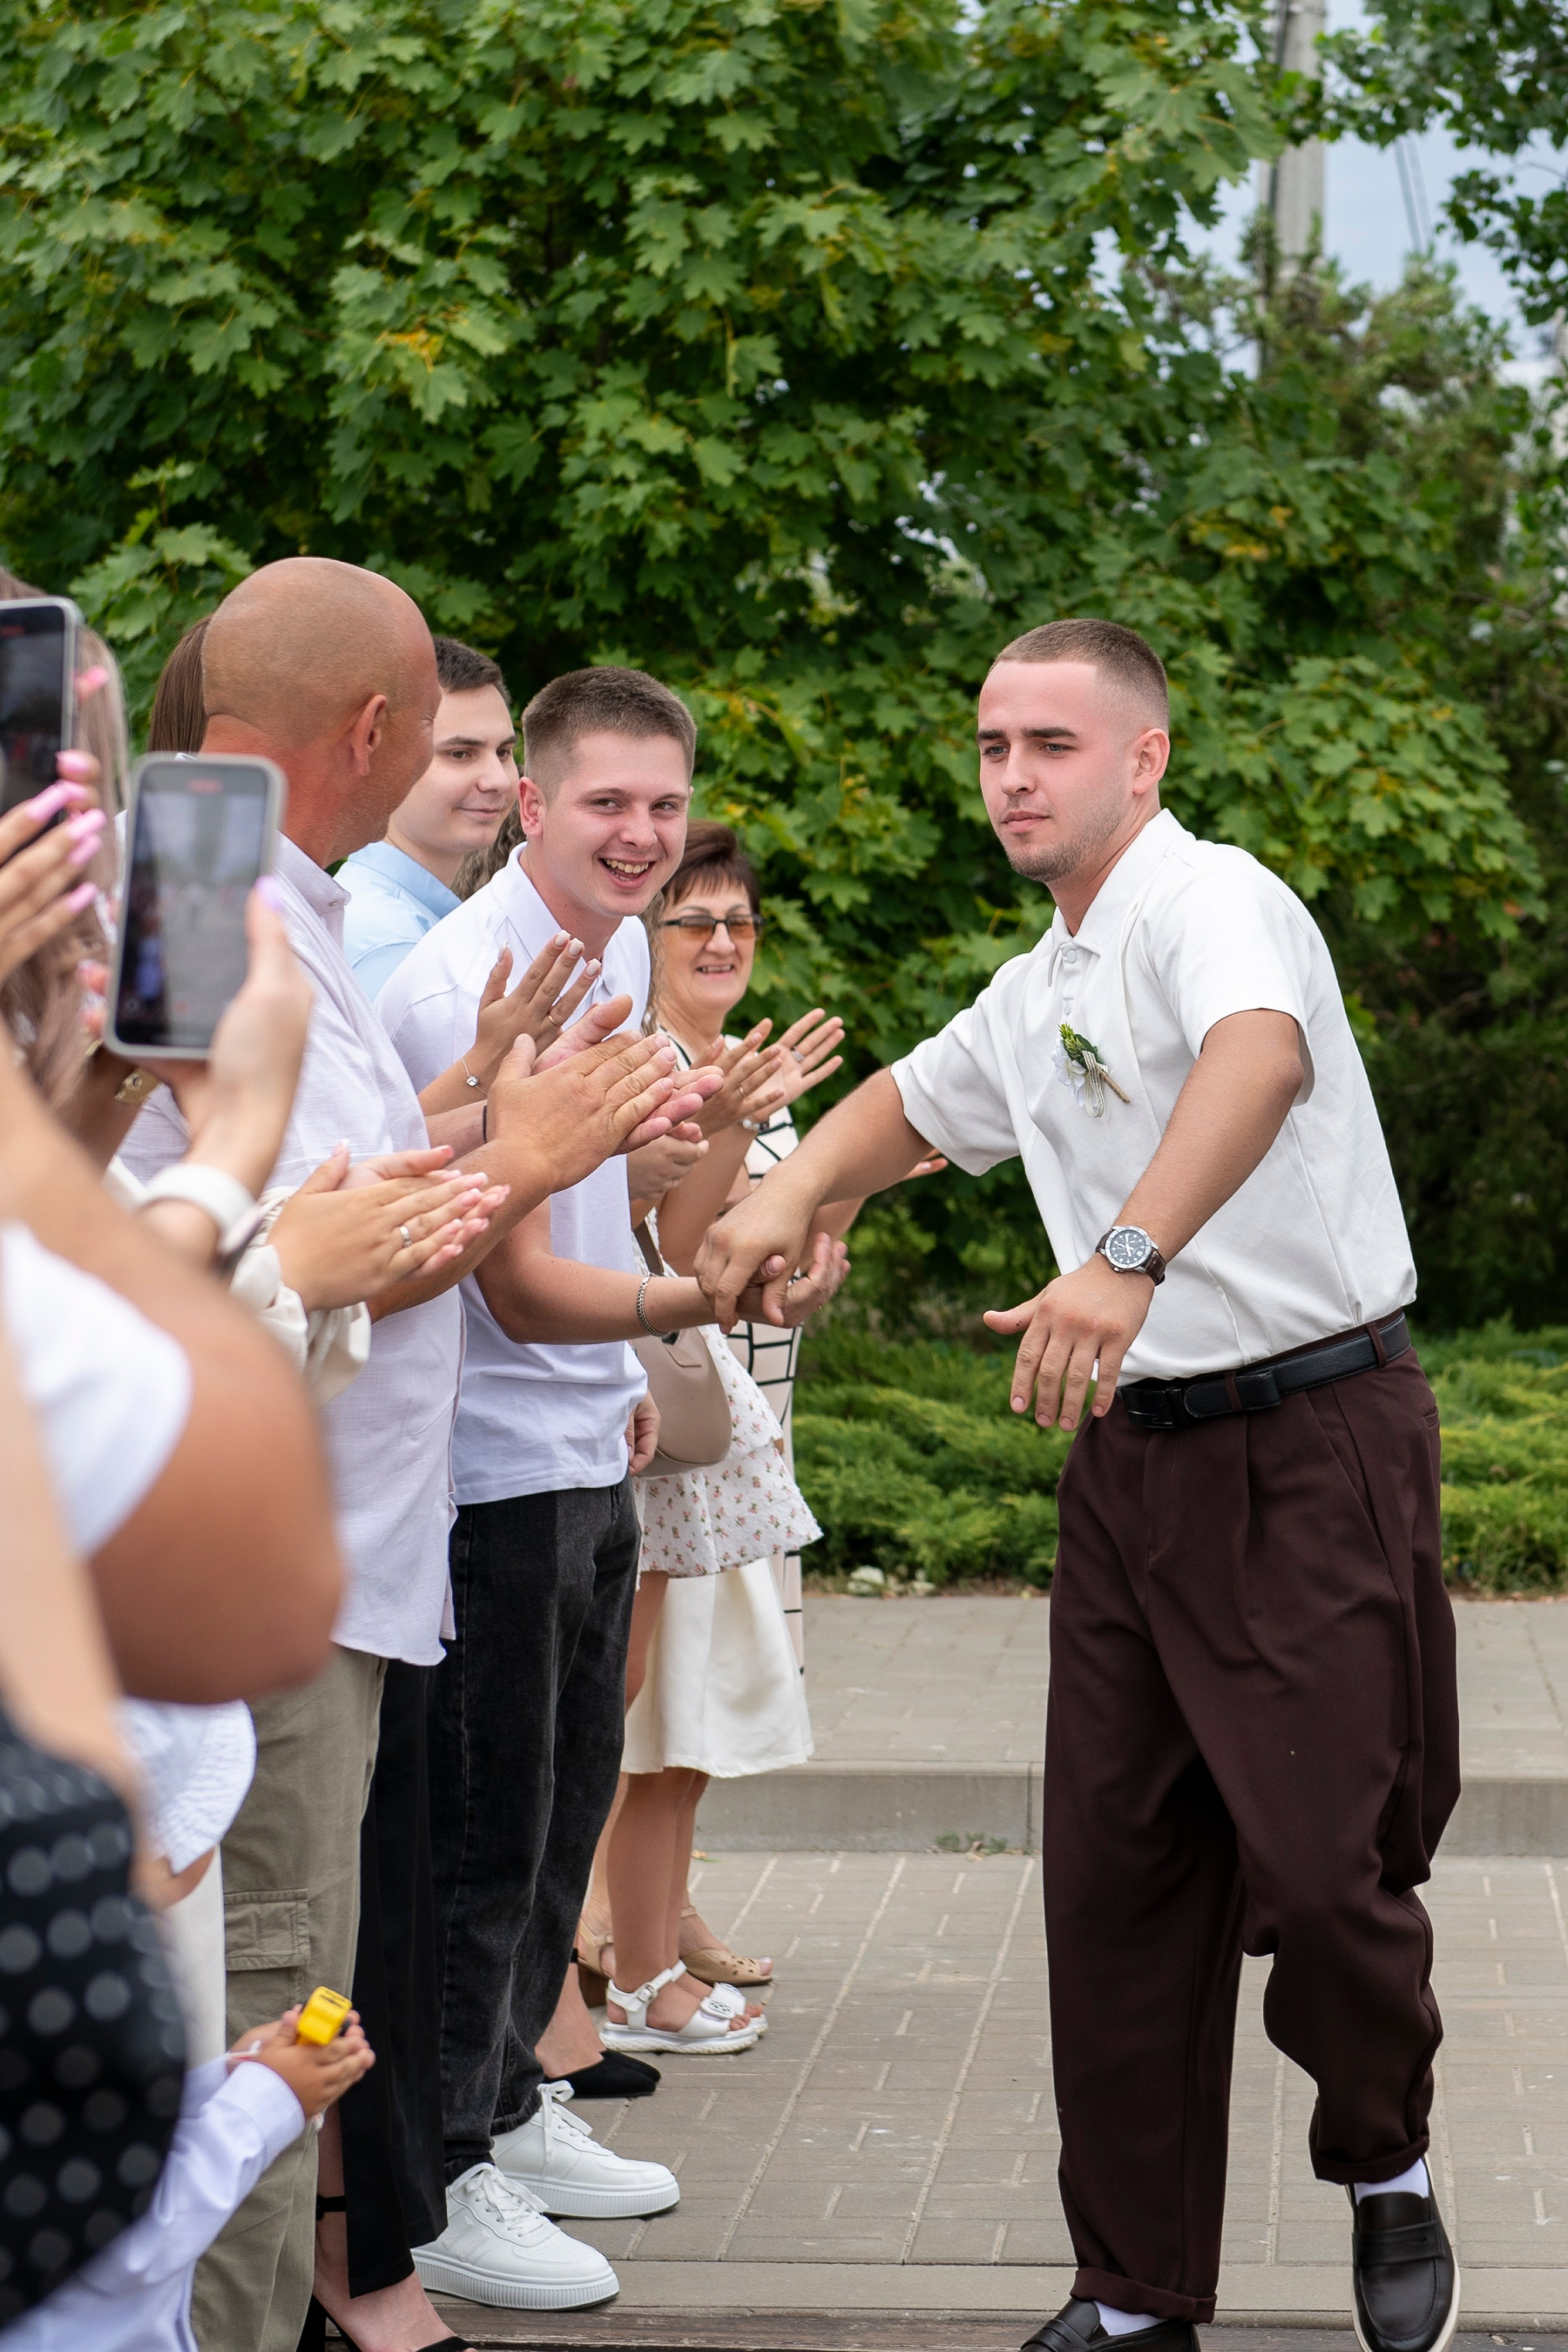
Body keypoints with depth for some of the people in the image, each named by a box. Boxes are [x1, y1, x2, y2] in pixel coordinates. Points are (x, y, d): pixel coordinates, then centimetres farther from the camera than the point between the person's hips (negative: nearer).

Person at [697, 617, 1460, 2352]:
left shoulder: (1210, 900, -13)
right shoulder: (1038, 994, 15)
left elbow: (1262, 1054, -35)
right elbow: (909, 1104, 33)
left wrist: (1129, 1260, -50)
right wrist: (784, 1197, 13)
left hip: (1315, 1443, -8)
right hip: (1139, 1447, 8)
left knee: (1323, 1856, -10)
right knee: (1111, 1875, 5)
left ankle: (1386, 2173, 20)